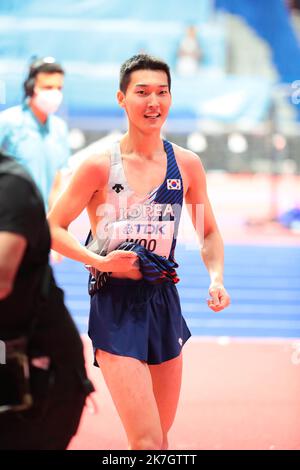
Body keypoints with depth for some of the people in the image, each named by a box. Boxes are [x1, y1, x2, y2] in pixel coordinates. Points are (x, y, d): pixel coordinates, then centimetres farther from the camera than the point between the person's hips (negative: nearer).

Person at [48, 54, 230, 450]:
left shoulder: (186, 164, 4)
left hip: (164, 302, 5)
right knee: (146, 442, -14)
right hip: (115, 303, -5)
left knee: (161, 436, 13)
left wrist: (216, 277, -2)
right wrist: (100, 261, -15)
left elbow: (209, 232, 15)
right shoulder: (100, 166, -7)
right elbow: (53, 228, -2)